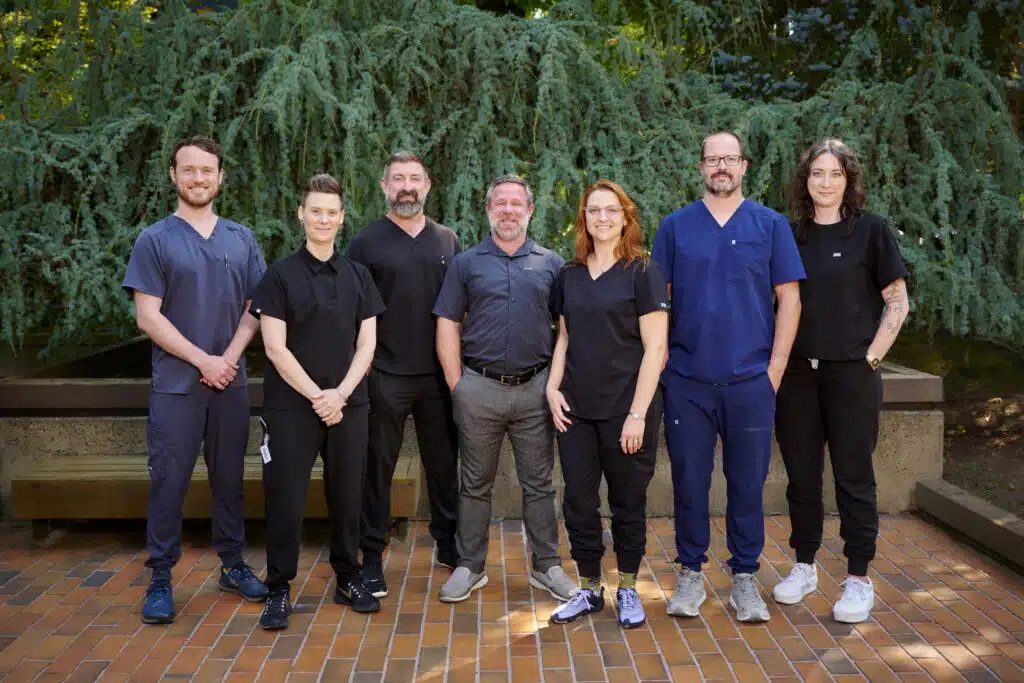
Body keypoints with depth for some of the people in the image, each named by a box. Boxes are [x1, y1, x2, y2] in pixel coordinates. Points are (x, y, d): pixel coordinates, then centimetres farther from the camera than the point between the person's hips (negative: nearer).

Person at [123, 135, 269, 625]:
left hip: (231, 382, 3)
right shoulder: (155, 240, -2)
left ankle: (233, 565, 23)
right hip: (176, 385, -3)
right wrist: (203, 360, -12)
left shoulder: (241, 240, 9)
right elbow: (148, 317, -7)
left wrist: (230, 357, -8)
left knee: (229, 479, 11)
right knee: (169, 482, 1)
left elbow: (255, 308, 7)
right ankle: (160, 580, 12)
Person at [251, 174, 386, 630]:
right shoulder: (281, 275, -1)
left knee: (347, 495, 10)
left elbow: (366, 344, 6)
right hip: (291, 406, -3)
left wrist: (340, 393, -8)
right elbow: (275, 347, -7)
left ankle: (348, 579, 25)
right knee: (285, 499, 0)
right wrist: (316, 395, -12)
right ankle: (278, 590, 13)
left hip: (348, 404, 3)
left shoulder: (358, 276, 9)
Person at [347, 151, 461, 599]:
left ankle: (449, 545, 27)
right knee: (377, 467, 3)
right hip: (385, 375, -3)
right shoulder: (367, 242, 1)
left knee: (444, 462, 12)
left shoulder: (447, 241, 10)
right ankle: (371, 558, 14)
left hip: (439, 374, 3)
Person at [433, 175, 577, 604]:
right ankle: (470, 567, 21)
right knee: (476, 484, 9)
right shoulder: (466, 263, 6)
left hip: (534, 390, 1)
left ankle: (547, 566, 21)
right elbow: (448, 326, 3)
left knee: (539, 484, 9)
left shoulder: (551, 264, 8)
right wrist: (457, 385, -4)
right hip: (479, 390, 0)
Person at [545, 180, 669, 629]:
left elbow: (655, 347, -9)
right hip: (576, 411, 4)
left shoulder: (642, 273, -5)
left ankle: (627, 590, 24)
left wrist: (638, 413, -14)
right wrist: (553, 388, 2)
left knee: (627, 503, 7)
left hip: (627, 410, -4)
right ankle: (589, 589, 22)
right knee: (578, 500, 6)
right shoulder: (570, 275, 9)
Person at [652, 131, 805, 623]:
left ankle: (744, 578, 21)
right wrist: (660, 363, 0)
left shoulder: (770, 225, 5)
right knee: (689, 481, 7)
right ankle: (691, 574, 22)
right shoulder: (675, 226, 6)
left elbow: (789, 300, 4)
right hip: (687, 380, 0)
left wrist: (775, 369, -3)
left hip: (750, 380, 0)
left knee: (747, 483, 8)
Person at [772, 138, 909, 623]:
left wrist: (872, 357, -7)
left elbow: (897, 302, -1)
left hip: (851, 373, -3)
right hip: (796, 372, 3)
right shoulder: (788, 234, 7)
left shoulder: (871, 230, -1)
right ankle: (804, 567, 24)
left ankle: (858, 579, 14)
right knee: (801, 474, 10)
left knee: (853, 476, 3)